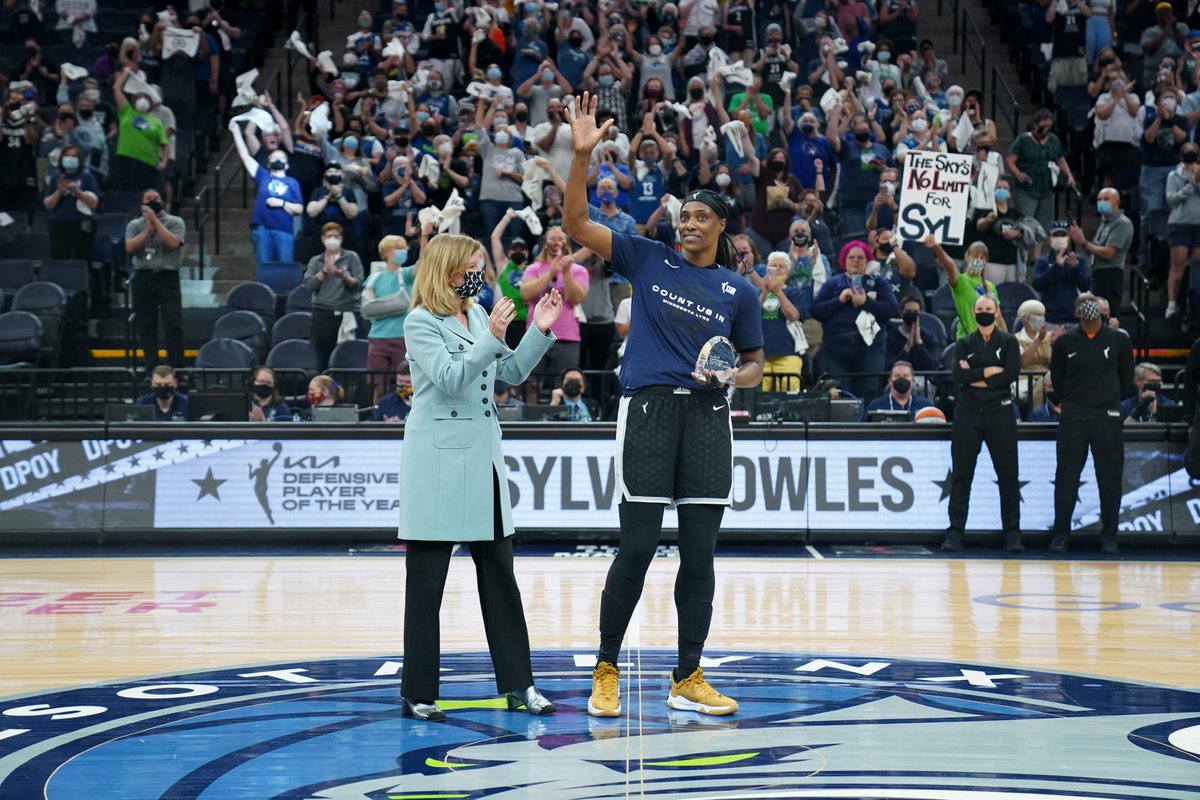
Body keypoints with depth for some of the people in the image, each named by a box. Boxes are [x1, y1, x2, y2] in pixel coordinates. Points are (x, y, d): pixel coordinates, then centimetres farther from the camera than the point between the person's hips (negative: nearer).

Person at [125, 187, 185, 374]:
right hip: (143, 278, 2)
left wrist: (156, 221, -10)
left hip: (168, 277, -2)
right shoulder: (135, 224, 10)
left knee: (173, 325, -8)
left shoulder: (175, 222, 4)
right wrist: (148, 229, -9)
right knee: (146, 327, 3)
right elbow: (130, 247, -4)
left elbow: (173, 242, -13)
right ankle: (151, 369, 8)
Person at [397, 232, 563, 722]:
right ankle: (418, 693, 7)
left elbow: (513, 372, 14)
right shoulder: (420, 323, -8)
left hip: (483, 456, 7)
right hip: (439, 459, -7)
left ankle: (518, 684, 14)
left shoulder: (478, 315, 12)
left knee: (499, 573, 8)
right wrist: (492, 338, -26)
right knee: (426, 583, 0)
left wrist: (540, 331, 2)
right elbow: (449, 377, -19)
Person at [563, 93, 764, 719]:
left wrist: (733, 377, -5)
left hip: (707, 418, 3)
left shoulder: (739, 291, 12)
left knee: (699, 555, 4)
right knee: (637, 549, -5)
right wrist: (582, 155, -13)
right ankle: (605, 671, 10)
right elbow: (576, 225, -2)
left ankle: (688, 680, 14)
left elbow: (755, 364, 18)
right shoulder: (649, 260, 6)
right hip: (648, 409, -3)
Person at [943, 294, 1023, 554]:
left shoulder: (1008, 342, 6)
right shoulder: (964, 344, 10)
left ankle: (1012, 533, 4)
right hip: (968, 413, 1)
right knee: (961, 475, 1)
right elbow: (959, 375, -6)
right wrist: (990, 371, -12)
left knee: (1008, 475, 0)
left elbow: (1012, 373, -10)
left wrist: (975, 378, -9)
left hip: (1000, 412, -1)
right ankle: (955, 532, 3)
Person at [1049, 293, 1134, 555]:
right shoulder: (1065, 342, 2)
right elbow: (1057, 378, 15)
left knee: (1110, 478, 2)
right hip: (1073, 420, 0)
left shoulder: (1118, 340, 2)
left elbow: (1126, 378, 13)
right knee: (1066, 477, 1)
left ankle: (1109, 536, 9)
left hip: (1108, 418, 0)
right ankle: (1061, 534, 9)